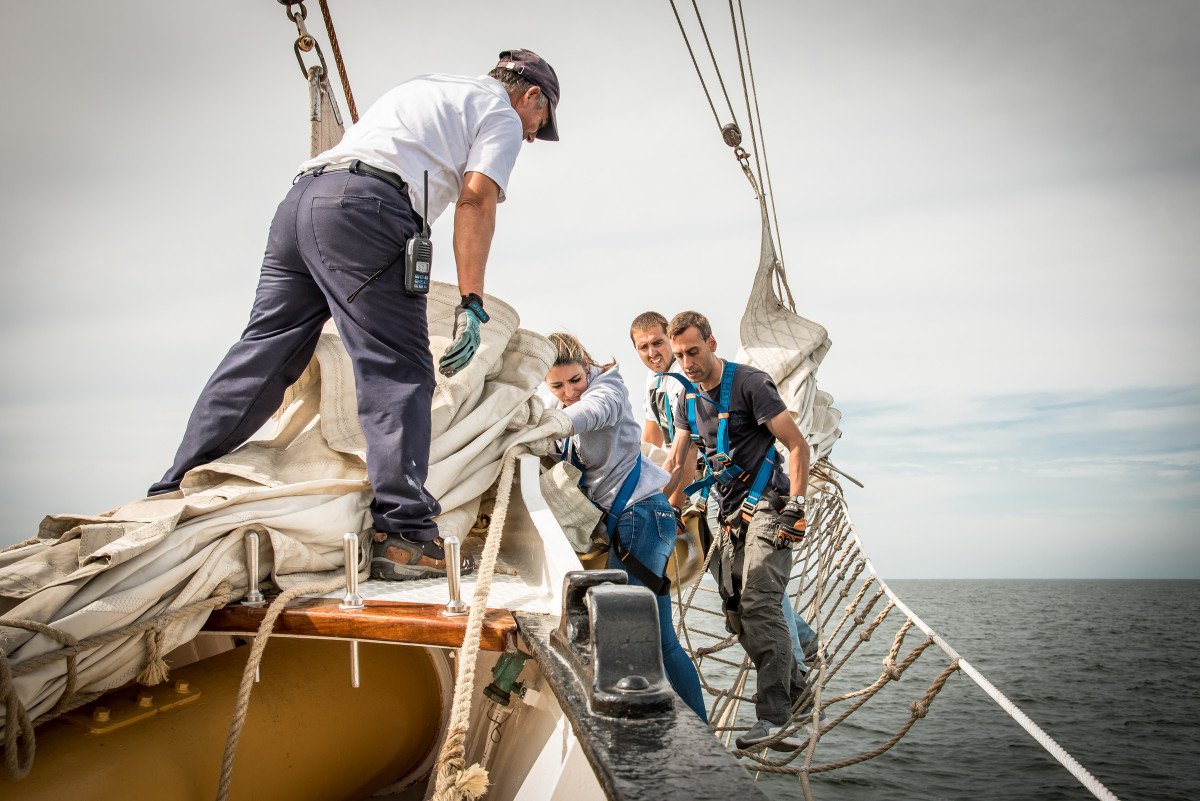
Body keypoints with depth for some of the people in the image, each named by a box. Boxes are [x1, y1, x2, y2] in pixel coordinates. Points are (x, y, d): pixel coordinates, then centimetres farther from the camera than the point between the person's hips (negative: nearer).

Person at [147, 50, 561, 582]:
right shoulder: (501, 114, 13)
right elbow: (475, 200, -4)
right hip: (364, 208, -8)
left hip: (300, 196, 8)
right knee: (399, 373, -9)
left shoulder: (427, 87, 37)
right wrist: (471, 304, -9)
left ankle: (172, 496, 14)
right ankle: (403, 536, -13)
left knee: (260, 358, 10)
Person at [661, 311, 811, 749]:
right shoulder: (688, 403, 13)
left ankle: (774, 716, -15)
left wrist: (796, 508, -16)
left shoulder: (749, 383, -9)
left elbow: (797, 445, -9)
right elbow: (675, 464, 16)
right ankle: (797, 691, 19)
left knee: (759, 603, -19)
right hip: (729, 516, 8)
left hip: (767, 506, -7)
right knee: (736, 612, 4)